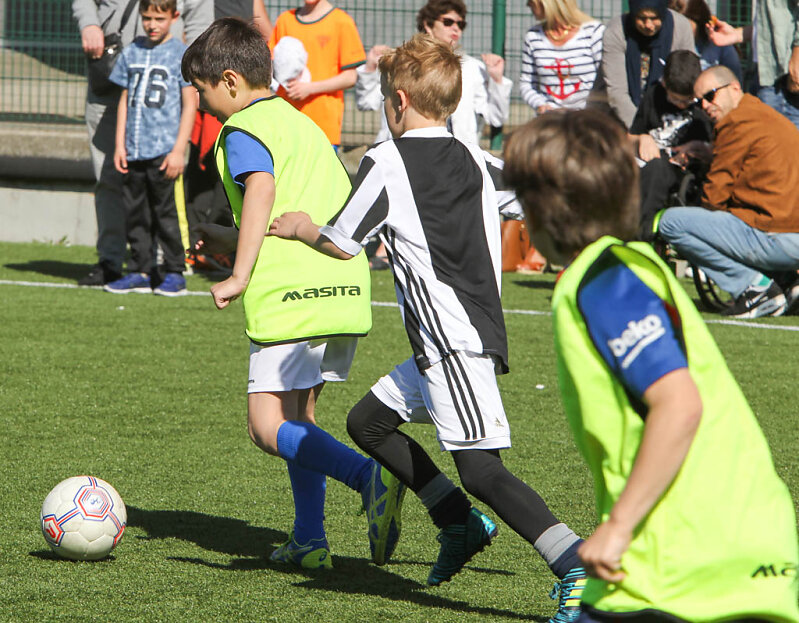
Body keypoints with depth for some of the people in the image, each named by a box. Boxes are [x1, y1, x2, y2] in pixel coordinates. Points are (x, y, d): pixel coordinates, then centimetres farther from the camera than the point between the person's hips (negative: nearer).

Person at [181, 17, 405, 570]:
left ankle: (369, 477, -29)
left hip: (291, 295, -9)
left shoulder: (243, 132, -3)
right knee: (298, 417, 19)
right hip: (346, 289, 9)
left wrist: (240, 276, -24)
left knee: (269, 427, -8)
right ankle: (310, 541, 14)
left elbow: (262, 189, -23)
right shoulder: (303, 124, 24)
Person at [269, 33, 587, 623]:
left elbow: (342, 243, 2)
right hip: (482, 328, 9)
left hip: (453, 341, -9)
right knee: (369, 421, 21)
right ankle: (461, 524, 23)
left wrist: (302, 228, 21)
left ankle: (580, 566, -31)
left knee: (481, 468, -17)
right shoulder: (476, 161, 13)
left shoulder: (386, 163, -5)